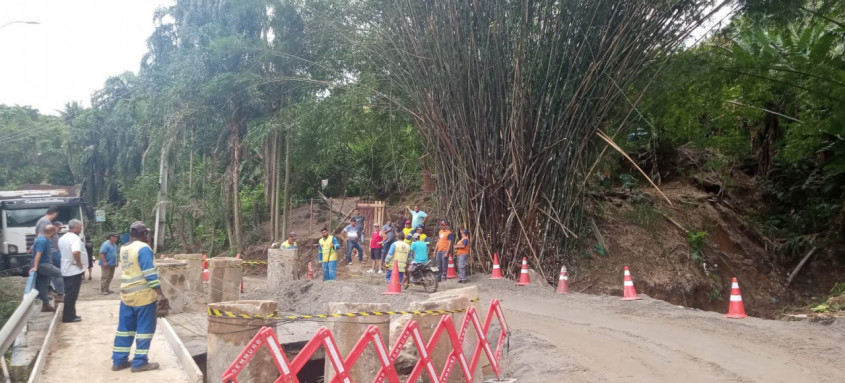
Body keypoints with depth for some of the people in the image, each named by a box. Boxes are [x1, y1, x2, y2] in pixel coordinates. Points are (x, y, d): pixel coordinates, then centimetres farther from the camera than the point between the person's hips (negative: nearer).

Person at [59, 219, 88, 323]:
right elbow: (76, 252, -34)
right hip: (74, 270, -9)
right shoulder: (75, 238, -19)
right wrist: (80, 264, -21)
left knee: (69, 293, 16)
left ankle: (69, 315, 22)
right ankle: (69, 316, 1)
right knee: (72, 294, -3)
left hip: (65, 269, 9)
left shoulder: (62, 238, 12)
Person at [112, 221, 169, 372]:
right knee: (144, 328, 1)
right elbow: (150, 273, -19)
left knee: (125, 328, 13)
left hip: (126, 294, 8)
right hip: (143, 294, -8)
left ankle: (119, 361, 18)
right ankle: (139, 362, 3)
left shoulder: (123, 249, 10)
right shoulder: (143, 248, -14)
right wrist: (160, 294, -19)